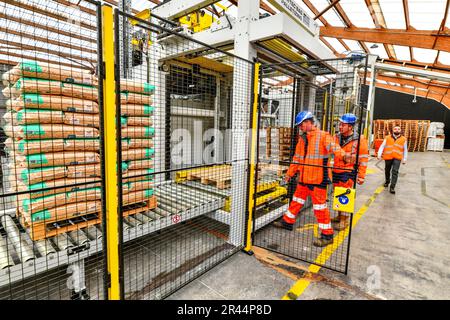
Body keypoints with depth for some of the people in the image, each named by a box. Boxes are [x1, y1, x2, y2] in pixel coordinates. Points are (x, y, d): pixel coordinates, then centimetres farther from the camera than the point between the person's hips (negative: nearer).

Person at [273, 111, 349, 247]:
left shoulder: (323, 136, -9)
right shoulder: (302, 138, 13)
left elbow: (333, 146, -27)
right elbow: (297, 158, 20)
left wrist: (343, 154, -48)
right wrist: (290, 173, 23)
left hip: (318, 179, -7)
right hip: (304, 178, 8)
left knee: (319, 206, -1)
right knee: (297, 200, 19)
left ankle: (327, 235, 13)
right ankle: (287, 222, 36)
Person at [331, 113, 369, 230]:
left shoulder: (359, 140, -10)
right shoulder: (336, 137, 3)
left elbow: (363, 159, -7)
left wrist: (361, 176, -7)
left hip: (349, 172, -5)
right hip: (336, 171, 5)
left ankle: (344, 220, 11)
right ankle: (339, 216, 32)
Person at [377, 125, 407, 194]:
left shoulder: (403, 139, 10)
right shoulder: (387, 138, 8)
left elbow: (405, 150, 14)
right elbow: (382, 146, 4)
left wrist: (404, 159, 10)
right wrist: (379, 155, -8)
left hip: (397, 158, -1)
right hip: (388, 157, 1)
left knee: (395, 172, -13)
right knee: (387, 170, 15)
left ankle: (392, 187, -11)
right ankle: (387, 181, 42)